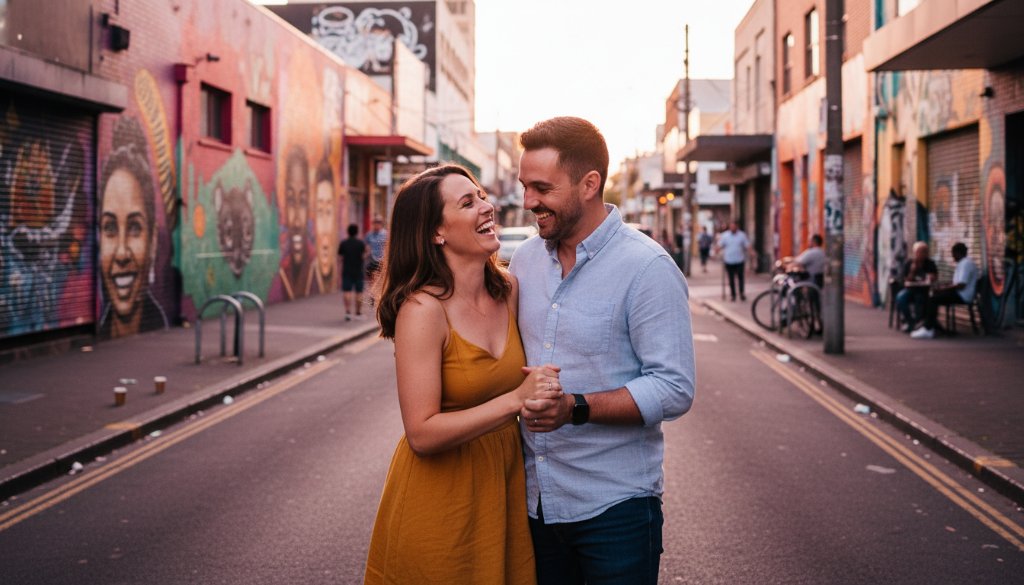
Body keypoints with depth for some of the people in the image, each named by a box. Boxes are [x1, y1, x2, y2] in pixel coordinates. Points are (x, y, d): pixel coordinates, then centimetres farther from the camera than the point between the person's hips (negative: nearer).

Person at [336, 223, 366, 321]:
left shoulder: (343, 243, -1)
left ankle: (348, 312, -13)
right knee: (358, 292, 7)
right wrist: (367, 253, 9)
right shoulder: (361, 243, -4)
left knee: (347, 291, -1)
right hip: (358, 271, -1)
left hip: (346, 271, 1)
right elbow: (363, 257, -10)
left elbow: (340, 257, -1)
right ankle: (358, 312, 11)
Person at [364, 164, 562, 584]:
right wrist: (516, 399, -28)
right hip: (441, 499, -6)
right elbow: (422, 434, -23)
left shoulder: (508, 289, -1)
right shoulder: (422, 309, -20)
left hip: (504, 485, 6)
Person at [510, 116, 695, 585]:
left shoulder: (647, 268, -14)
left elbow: (674, 389, -18)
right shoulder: (525, 259, 6)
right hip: (534, 499, 6)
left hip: (614, 507, -5)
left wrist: (575, 408, -28)